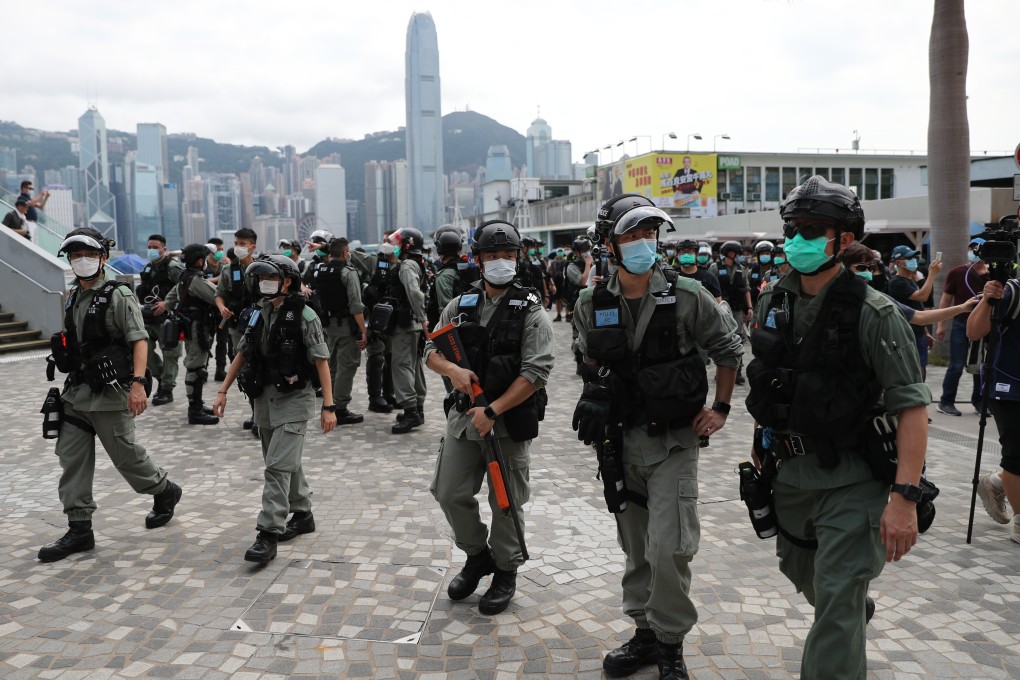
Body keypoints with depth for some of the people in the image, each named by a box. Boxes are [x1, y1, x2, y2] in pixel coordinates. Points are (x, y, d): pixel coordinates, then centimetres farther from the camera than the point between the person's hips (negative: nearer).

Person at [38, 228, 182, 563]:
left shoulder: (118, 296, -10)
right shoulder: (72, 299, 11)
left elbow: (139, 340, -18)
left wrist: (138, 382, -29)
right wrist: (71, 380, 20)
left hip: (110, 395, -7)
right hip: (76, 394, 7)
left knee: (126, 455, 4)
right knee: (71, 460, 5)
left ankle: (165, 492, 29)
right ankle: (79, 530, 13)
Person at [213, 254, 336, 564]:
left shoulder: (304, 315, -11)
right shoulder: (259, 313, 7)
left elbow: (320, 361, -12)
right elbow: (242, 353, 15)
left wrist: (329, 406, -15)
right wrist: (223, 390, 11)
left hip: (294, 399, -7)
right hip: (264, 398, 7)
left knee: (278, 466, -11)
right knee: (286, 463, 16)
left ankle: (268, 535, -7)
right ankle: (302, 515, 33)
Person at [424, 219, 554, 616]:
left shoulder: (531, 311, -7)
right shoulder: (460, 305, 6)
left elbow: (536, 372, -15)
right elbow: (431, 351, 9)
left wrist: (493, 411, -20)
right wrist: (452, 370, -14)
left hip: (510, 421, -4)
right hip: (464, 416, 4)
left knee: (506, 502, 6)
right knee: (450, 493, 7)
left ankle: (505, 572, 26)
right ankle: (477, 555, 31)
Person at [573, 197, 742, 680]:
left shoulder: (686, 296, -9)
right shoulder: (591, 305, -1)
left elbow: (728, 350, 4)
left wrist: (720, 408, 0)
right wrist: (598, 396, 6)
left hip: (673, 441, -3)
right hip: (621, 441, 3)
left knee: (667, 548, -8)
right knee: (636, 548, 14)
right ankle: (645, 632, 31)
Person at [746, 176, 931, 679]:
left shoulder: (873, 313, -16)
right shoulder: (772, 303, 1)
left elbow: (912, 406, -18)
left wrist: (905, 496, -24)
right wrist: (761, 445, 13)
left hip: (850, 480, -6)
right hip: (789, 472, 7)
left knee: (837, 605, -5)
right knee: (801, 574, 26)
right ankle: (858, 609, 57)